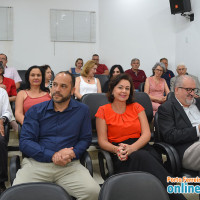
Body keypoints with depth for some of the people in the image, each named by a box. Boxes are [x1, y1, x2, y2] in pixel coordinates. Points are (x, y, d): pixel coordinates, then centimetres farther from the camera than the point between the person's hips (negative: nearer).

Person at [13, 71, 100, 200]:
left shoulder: (82, 110, 12)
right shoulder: (35, 111, 9)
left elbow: (85, 139, 11)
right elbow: (25, 142, 1)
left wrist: (73, 153, -11)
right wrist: (52, 156, -12)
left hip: (70, 165, 1)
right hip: (36, 163, 0)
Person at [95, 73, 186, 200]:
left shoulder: (137, 107, 16)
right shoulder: (103, 111, 9)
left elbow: (147, 134, 5)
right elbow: (102, 141, 4)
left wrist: (132, 148, -17)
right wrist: (116, 150, -20)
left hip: (140, 147, 3)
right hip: (120, 156, -2)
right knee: (142, 157, -38)